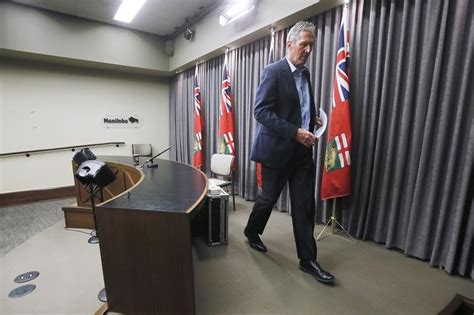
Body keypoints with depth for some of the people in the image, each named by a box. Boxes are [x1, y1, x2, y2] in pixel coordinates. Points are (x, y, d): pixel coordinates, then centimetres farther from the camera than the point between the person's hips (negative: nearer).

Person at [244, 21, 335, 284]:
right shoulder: (273, 71, -9)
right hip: (277, 149, -6)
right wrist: (296, 132, -24)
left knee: (305, 205, 6)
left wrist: (313, 118, 8)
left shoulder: (305, 73, 15)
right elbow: (261, 111, -19)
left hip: (302, 151, 7)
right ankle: (252, 232, 39)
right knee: (268, 198, 10)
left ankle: (308, 259, 19)